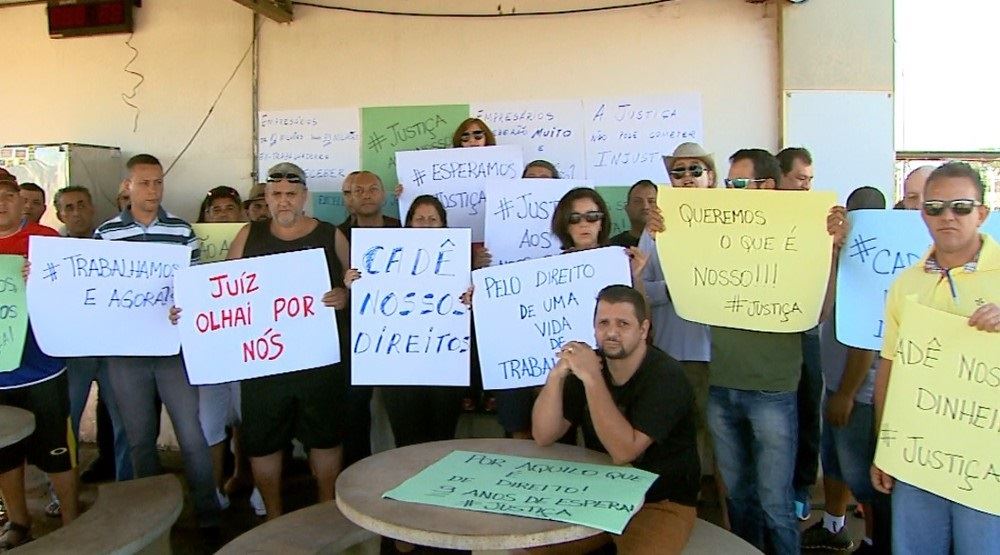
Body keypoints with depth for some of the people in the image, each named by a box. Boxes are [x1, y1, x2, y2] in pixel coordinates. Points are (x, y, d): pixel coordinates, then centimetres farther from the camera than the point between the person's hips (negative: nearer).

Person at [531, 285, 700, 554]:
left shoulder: (665, 376, -18)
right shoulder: (589, 362, -2)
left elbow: (623, 451, -28)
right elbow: (543, 436, -7)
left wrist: (592, 378, -32)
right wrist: (556, 374, -22)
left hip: (662, 503, -5)